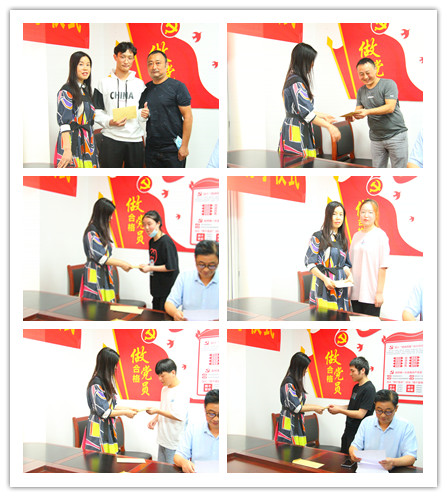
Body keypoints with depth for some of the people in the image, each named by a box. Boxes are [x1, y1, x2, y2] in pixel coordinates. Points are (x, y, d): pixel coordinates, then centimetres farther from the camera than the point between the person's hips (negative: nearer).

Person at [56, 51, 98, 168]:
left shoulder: (85, 90, 17)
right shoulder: (66, 91, -7)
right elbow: (64, 123, -16)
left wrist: (92, 146, 17)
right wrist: (67, 150, -25)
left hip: (86, 143, 8)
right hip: (73, 143, -8)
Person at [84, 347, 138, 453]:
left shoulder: (105, 382, 12)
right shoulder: (96, 385, -16)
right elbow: (103, 412, -17)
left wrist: (127, 408, 12)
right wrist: (124, 412, -9)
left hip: (107, 428, 9)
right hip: (99, 429, -9)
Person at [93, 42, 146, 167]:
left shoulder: (139, 84, 13)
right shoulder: (105, 83, 6)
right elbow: (96, 111, 4)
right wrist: (109, 122, -15)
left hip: (135, 139, 2)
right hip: (111, 139, -2)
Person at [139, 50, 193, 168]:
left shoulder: (177, 86, -6)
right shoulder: (146, 89, 11)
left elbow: (187, 116, -9)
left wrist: (184, 145, -14)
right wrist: (142, 115, -2)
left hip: (173, 149, -5)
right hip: (151, 148, 5)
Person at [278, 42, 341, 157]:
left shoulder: (293, 79, 16)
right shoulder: (296, 83, -15)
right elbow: (306, 113, -22)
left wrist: (323, 116, 28)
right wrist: (329, 126, -22)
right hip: (296, 133, -10)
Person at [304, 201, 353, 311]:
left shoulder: (343, 239, 16)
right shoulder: (318, 237, -2)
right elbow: (310, 263, -6)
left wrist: (349, 275, -3)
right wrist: (325, 278, -18)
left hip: (340, 284, 5)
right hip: (323, 285, -5)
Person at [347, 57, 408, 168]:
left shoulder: (388, 84, -8)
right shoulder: (361, 91, 11)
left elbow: (390, 107, -18)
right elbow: (358, 111, 10)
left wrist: (368, 112, -29)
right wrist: (352, 116, -15)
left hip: (396, 135, -5)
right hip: (376, 138, 5)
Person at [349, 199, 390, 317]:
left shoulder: (380, 235, -5)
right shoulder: (356, 236, 12)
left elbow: (383, 266, -8)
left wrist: (379, 292, -12)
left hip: (371, 294, -5)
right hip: (355, 293, 5)